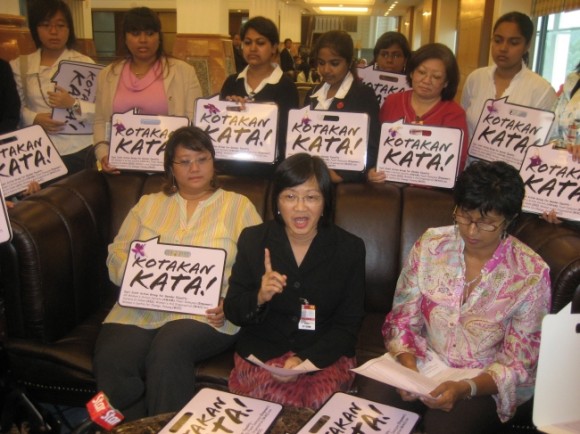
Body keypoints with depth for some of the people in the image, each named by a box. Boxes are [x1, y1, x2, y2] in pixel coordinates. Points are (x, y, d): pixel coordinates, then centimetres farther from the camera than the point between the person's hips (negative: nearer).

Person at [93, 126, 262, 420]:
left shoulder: (239, 206, 12)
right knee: (111, 359, -26)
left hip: (206, 314, -2)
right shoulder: (148, 204, 23)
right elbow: (117, 254, 16)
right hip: (141, 309, 3)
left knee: (169, 347, -33)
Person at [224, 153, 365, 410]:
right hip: (261, 353, 1)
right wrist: (259, 298, -19)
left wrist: (305, 360, -17)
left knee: (317, 397, -29)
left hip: (324, 356, 0)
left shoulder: (350, 249, -2)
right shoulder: (252, 240, 1)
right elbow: (232, 312, 4)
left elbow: (348, 325, 0)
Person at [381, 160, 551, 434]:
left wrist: (465, 388, -24)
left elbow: (518, 364, -8)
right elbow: (403, 319, 0)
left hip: (485, 383, -1)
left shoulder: (531, 273, -11)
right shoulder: (431, 245, -6)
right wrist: (408, 367, -19)